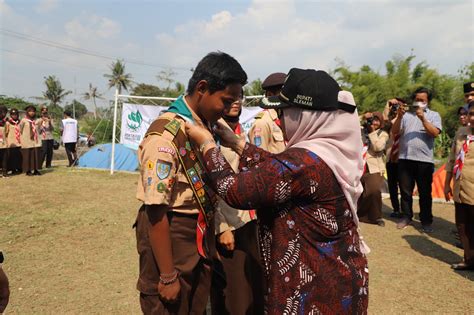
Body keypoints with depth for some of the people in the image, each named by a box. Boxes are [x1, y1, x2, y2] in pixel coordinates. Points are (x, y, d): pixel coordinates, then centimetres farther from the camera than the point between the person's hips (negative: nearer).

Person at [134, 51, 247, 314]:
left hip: (201, 237, 8)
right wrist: (167, 277, -17)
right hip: (170, 234, -7)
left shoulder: (205, 125, 4)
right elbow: (156, 210, -21)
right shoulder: (166, 135, -22)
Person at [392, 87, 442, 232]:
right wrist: (399, 116, -11)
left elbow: (435, 133, -7)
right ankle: (406, 216, 22)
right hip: (405, 159, 2)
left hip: (425, 160, -2)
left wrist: (423, 118, -16)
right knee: (405, 191, 9)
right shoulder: (406, 114, 11)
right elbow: (395, 132, 2)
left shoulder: (434, 115, 8)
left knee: (425, 192, 5)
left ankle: (426, 221, 16)